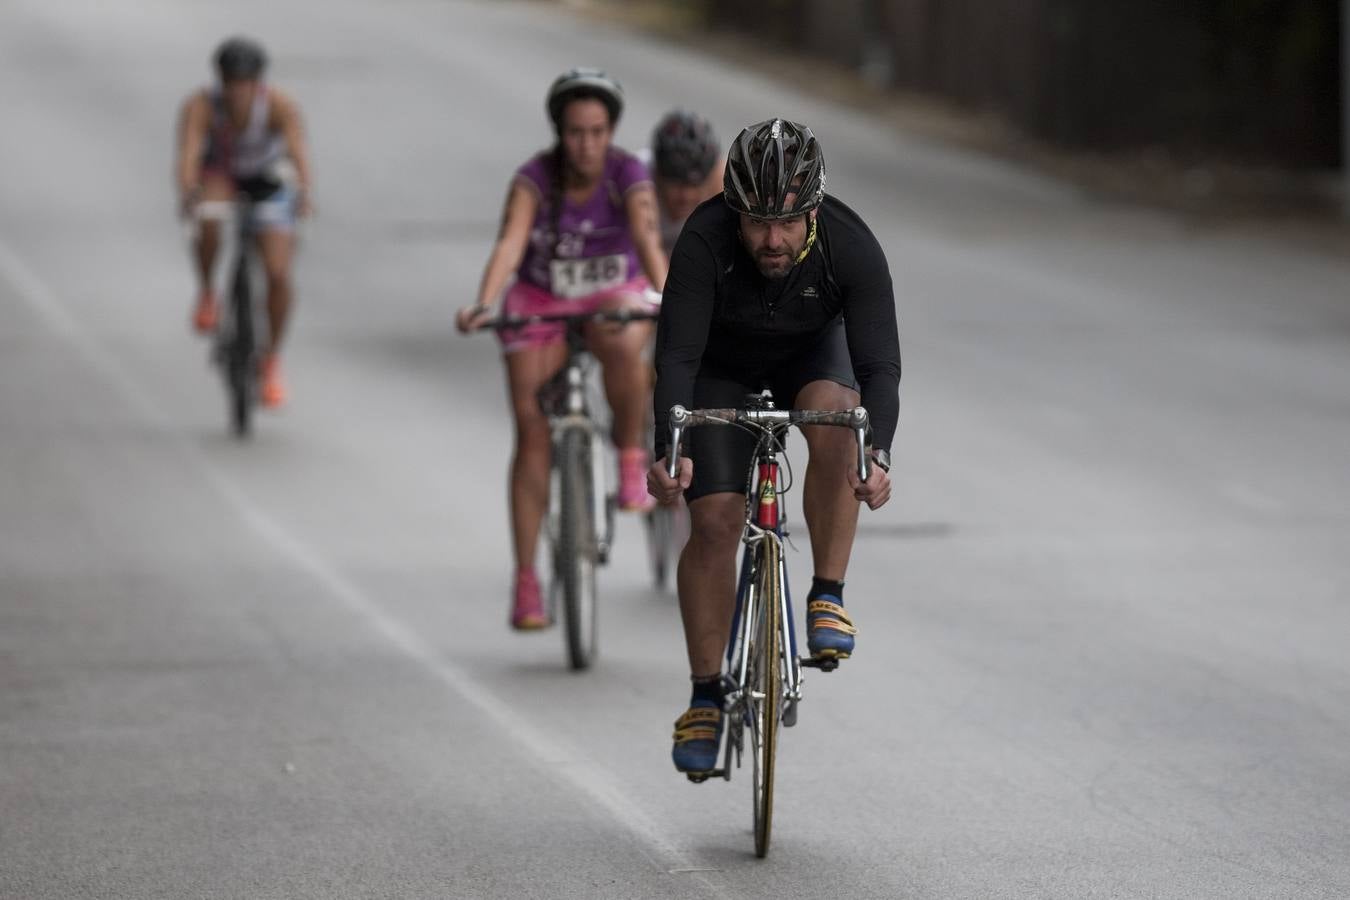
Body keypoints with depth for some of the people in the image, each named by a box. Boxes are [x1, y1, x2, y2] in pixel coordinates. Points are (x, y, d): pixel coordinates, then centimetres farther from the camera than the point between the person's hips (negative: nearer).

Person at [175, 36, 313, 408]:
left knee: (278, 273, -15)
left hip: (269, 180, 0)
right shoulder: (200, 106, -30)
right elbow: (188, 154, -42)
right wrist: (185, 192, -62)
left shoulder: (280, 106, -30)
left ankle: (271, 363, 7)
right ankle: (207, 292, -7)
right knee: (209, 222, -37)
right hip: (219, 175, 0)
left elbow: (298, 149, -44)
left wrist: (303, 191, -64)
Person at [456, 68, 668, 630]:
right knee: (532, 433, -8)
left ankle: (632, 458, -13)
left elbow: (647, 238, -32)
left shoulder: (628, 176, -18)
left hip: (615, 297, -1)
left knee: (623, 347, -38)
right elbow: (511, 242, -32)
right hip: (541, 303, 1)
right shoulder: (535, 178, -18)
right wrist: (483, 305, -49)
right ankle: (526, 579, -3)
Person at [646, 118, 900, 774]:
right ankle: (706, 696, -2)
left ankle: (827, 597, -19)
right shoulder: (704, 242, -34)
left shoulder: (851, 247, -32)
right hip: (721, 369, 0)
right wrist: (669, 450, -52)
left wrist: (878, 457, -50)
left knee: (836, 425, -33)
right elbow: (676, 356, -37)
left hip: (811, 355, 0)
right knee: (715, 522, -14)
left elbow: (879, 366, -34)